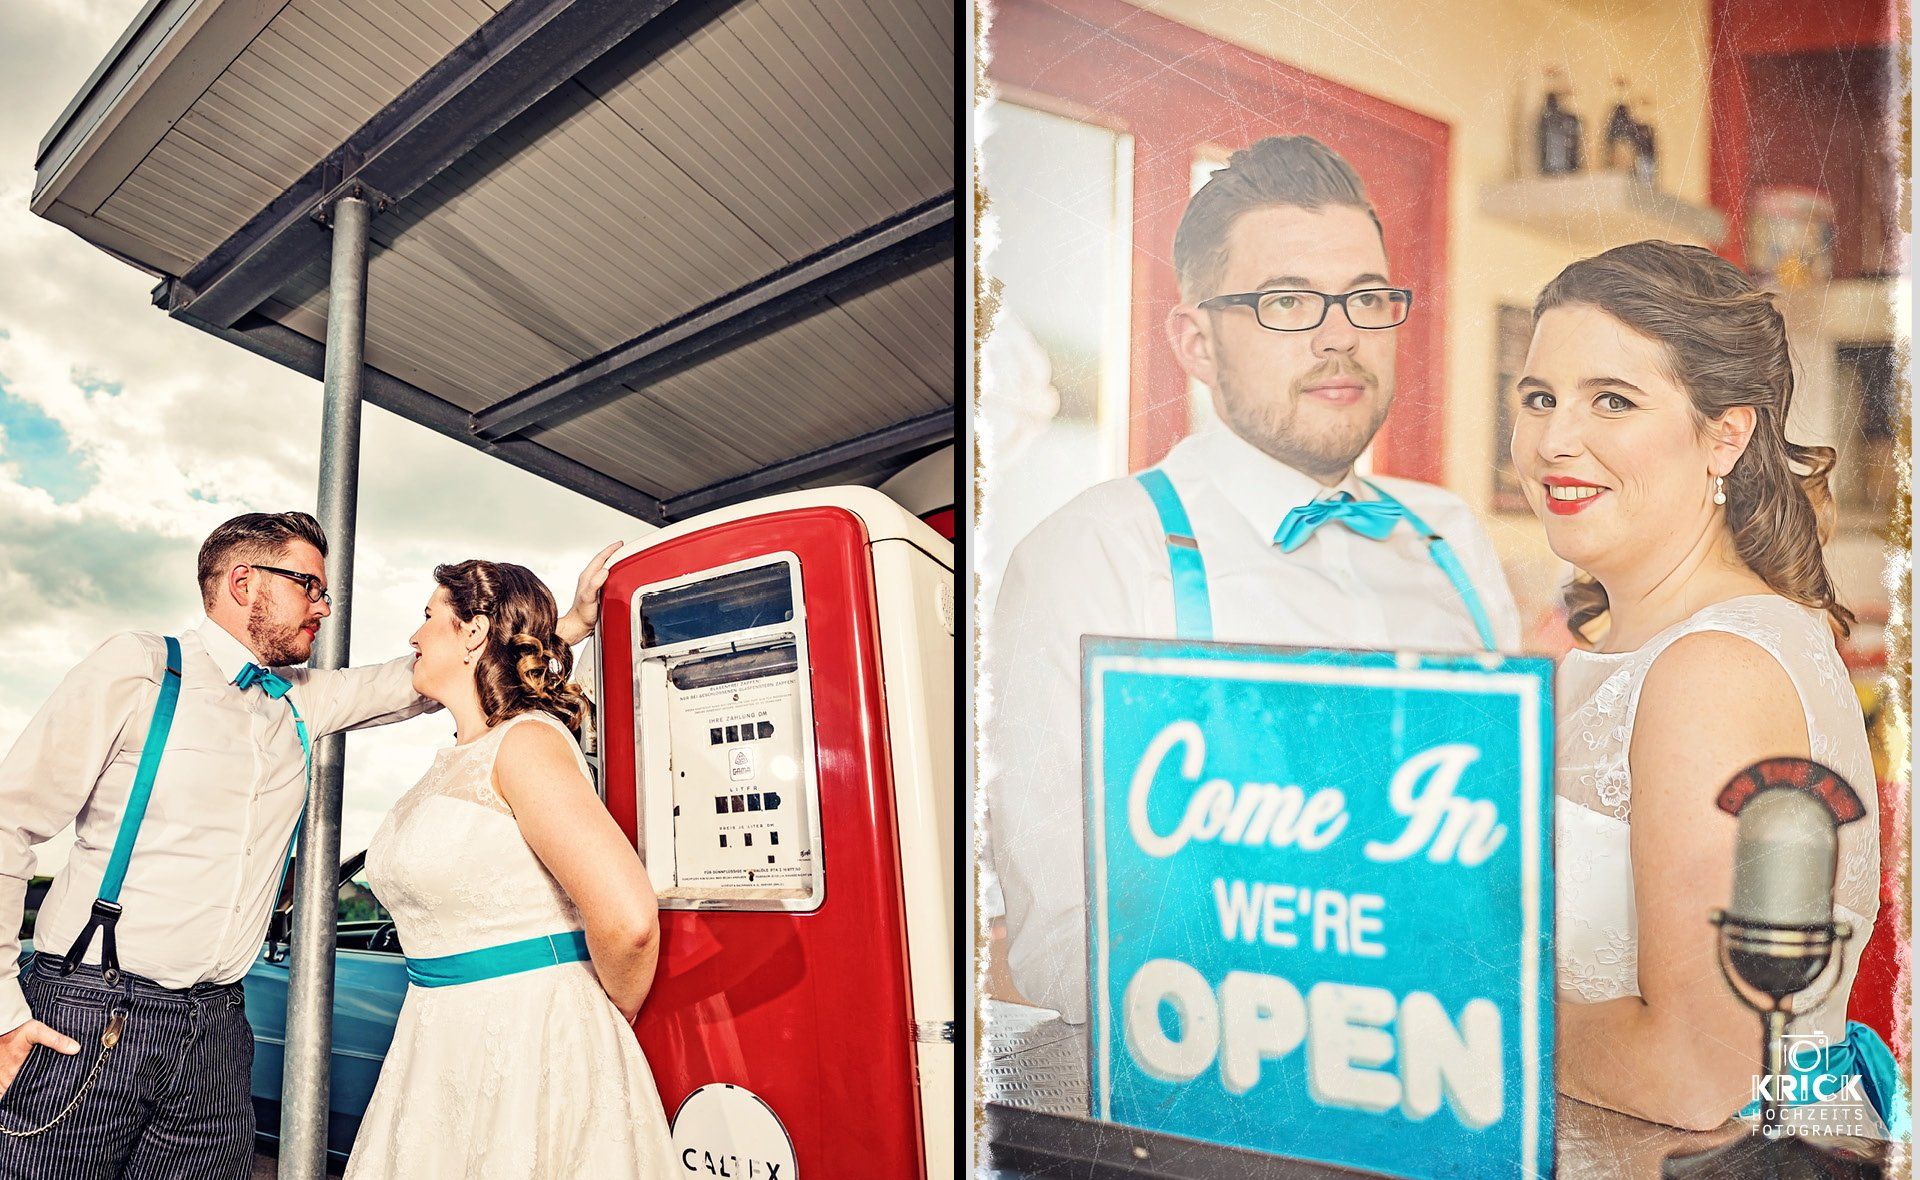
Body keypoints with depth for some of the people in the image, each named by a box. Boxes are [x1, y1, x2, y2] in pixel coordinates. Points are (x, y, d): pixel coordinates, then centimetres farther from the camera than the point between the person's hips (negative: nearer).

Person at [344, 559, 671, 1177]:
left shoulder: (526, 742, -17)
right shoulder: (458, 759, 12)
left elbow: (627, 921, -27)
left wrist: (609, 1020, -9)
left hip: (532, 1051, -8)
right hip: (442, 1045, 8)